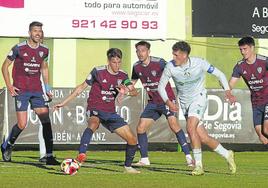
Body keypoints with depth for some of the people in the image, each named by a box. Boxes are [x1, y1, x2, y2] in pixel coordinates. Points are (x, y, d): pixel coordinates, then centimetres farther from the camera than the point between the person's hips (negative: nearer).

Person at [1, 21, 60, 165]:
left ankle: (49, 156, -6)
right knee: (22, 124, -8)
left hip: (37, 90, 4)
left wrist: (47, 87, 16)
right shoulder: (19, 48, -7)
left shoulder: (44, 50, 7)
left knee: (46, 120, -8)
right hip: (21, 90, -4)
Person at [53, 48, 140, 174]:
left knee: (132, 140, 1)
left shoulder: (122, 76, 6)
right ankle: (81, 155, -56)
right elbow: (82, 87, 3)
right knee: (93, 124, -41)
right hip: (95, 110, -5)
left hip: (110, 113, 5)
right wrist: (64, 103, 4)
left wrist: (127, 90, -30)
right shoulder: (98, 71, -6)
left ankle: (128, 167, 23)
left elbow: (134, 91, -5)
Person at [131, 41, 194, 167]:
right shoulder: (136, 67, 2)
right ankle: (144, 159, 15)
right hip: (153, 103, 6)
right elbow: (132, 82, 20)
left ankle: (188, 157, -21)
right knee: (140, 128, 0)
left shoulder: (159, 62, -17)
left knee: (173, 125, -22)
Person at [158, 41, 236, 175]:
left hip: (199, 98, -4)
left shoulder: (199, 63, -15)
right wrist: (168, 102, -18)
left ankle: (198, 166, -21)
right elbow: (161, 86, -2)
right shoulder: (170, 66, -11)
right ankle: (227, 155, 23)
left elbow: (218, 74, -1)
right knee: (203, 138, 1)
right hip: (184, 103, 4)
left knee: (190, 128, -26)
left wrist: (227, 91, -10)